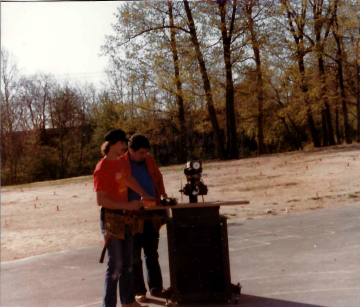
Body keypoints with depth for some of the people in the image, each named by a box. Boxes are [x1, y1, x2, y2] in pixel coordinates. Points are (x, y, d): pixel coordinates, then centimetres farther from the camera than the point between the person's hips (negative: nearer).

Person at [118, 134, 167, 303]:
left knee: (152, 254, 13)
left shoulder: (149, 160, 6)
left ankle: (156, 287, 23)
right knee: (135, 256, 6)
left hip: (151, 215, 4)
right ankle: (138, 291, 16)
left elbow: (158, 179, 15)